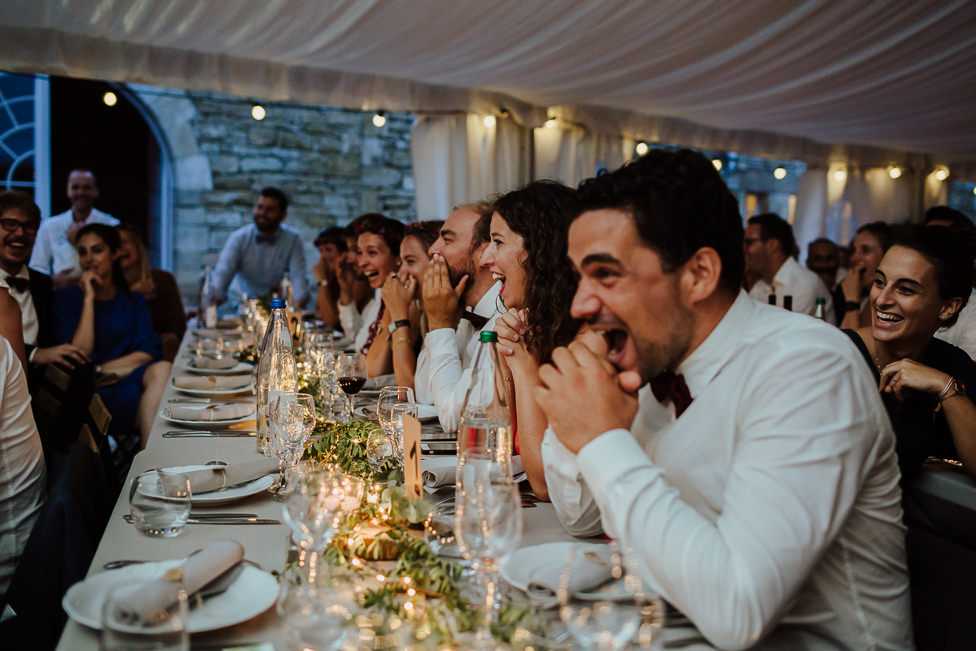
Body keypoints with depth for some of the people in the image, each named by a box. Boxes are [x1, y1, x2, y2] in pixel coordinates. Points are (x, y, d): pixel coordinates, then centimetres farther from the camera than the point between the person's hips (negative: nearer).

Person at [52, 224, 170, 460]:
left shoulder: (133, 300, 15)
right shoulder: (65, 298, 6)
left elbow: (149, 351, 4)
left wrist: (103, 369, -8)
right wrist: (89, 298, -7)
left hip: (130, 378, 4)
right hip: (91, 394, -3)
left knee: (162, 370, -31)